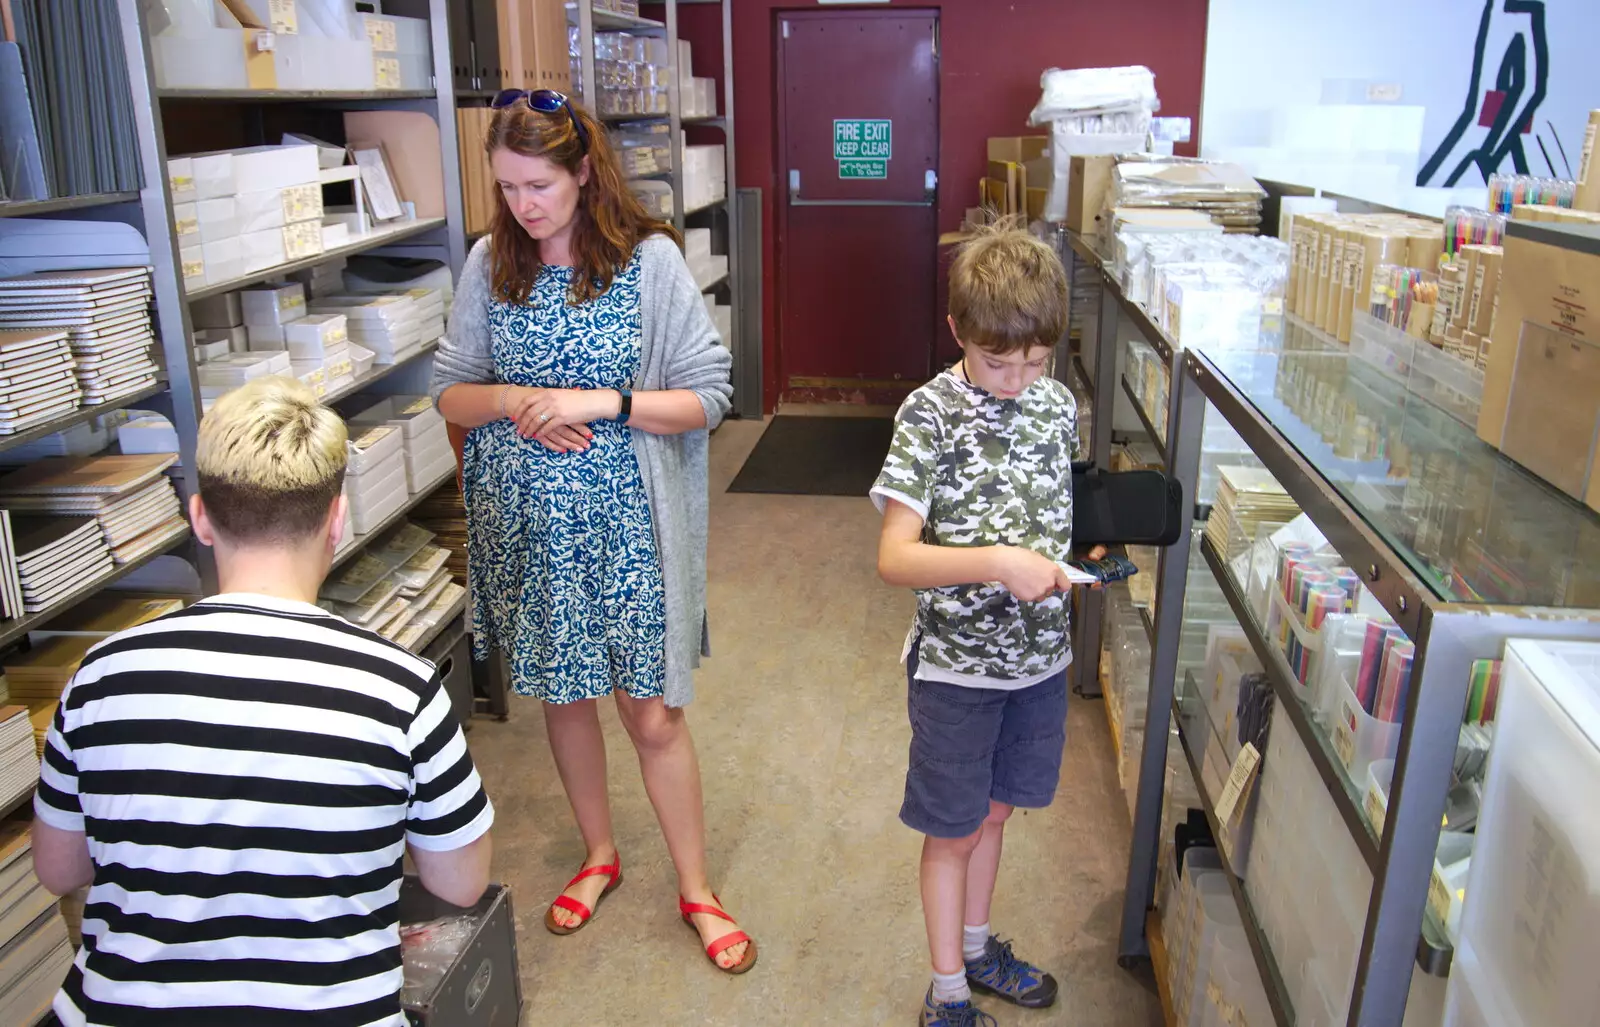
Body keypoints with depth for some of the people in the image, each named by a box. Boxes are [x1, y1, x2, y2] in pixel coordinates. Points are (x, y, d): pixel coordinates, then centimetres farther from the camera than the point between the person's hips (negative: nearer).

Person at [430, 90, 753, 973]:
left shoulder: (649, 260, -10)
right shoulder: (490, 264, 1)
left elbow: (706, 398, -9)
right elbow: (450, 394, 6)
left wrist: (602, 401, -22)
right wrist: (515, 402, -14)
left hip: (623, 525, -3)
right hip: (525, 522, 4)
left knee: (653, 712, 4)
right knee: (562, 696, 17)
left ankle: (695, 890, 26)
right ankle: (599, 856, 41)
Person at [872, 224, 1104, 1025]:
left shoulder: (1058, 406, -1)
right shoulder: (931, 413, -18)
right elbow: (895, 556, -24)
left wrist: (1079, 552, -7)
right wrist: (996, 563, -35)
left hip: (1039, 655, 5)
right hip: (958, 663, -5)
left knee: (993, 811, 23)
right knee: (954, 830, 12)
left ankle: (974, 947, 46)